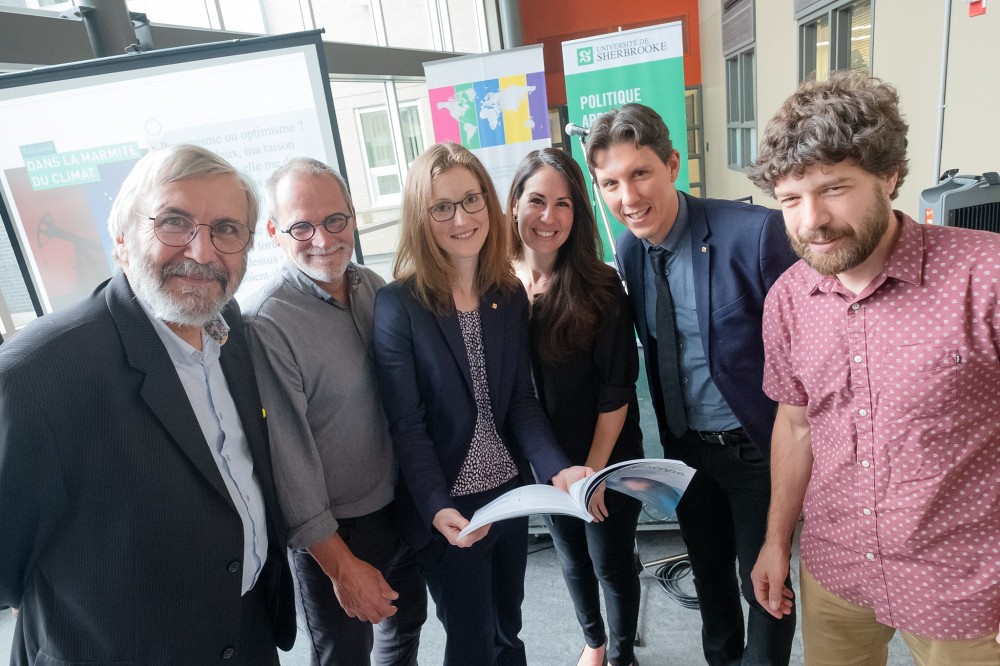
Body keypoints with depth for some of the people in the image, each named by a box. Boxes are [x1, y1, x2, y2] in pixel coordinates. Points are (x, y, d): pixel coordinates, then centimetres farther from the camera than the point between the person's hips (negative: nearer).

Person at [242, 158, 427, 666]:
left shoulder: (374, 287, -3)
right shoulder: (265, 323, -23)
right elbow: (287, 460, -20)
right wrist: (342, 566, -15)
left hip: (400, 507, 6)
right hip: (333, 533, -5)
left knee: (407, 619, 26)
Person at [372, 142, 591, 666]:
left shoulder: (509, 295, -1)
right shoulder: (399, 305, -15)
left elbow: (521, 402, -1)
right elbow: (406, 425, -15)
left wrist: (556, 467, -16)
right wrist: (437, 507, -26)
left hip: (510, 493, 5)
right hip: (449, 508, -4)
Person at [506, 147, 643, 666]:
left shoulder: (600, 287, -17)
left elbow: (616, 391, -14)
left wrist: (593, 471, -11)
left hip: (608, 460, -3)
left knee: (612, 563, 15)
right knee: (571, 558, 23)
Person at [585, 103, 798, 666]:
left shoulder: (755, 232, -22)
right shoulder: (630, 248, -3)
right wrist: (671, 435, 7)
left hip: (756, 446, -5)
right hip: (686, 447, 5)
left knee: (764, 585, 13)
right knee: (709, 575, 24)